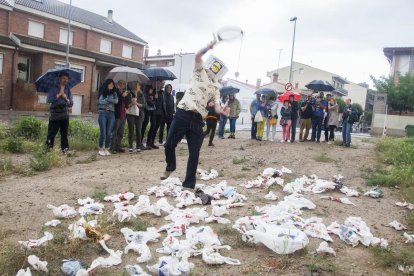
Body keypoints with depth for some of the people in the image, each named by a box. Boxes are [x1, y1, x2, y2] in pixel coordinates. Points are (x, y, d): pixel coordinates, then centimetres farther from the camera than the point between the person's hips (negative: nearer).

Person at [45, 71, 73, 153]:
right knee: (51, 134, -3)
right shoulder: (53, 88, 0)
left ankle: (65, 150, 11)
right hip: (54, 115, -3)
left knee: (64, 134, 7)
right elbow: (49, 100, -15)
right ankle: (48, 149, 5)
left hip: (65, 115, 3)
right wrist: (59, 94, -15)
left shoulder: (67, 90, 10)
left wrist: (66, 98, -12)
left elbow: (71, 104, 6)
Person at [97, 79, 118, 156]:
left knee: (109, 133, 2)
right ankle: (101, 149, 4)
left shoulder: (114, 93, 15)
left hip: (111, 114, 3)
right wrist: (111, 100, -4)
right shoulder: (102, 93, 6)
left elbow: (116, 101, -1)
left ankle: (106, 149, 11)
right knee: (103, 132, -6)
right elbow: (101, 101, -9)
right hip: (103, 113, -3)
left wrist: (107, 99, -5)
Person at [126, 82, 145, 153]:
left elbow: (143, 105, 4)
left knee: (138, 131, -1)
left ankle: (138, 147, 4)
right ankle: (130, 147, 1)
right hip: (131, 114, -2)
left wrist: (137, 103, -11)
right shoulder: (129, 94, 2)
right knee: (131, 131, -3)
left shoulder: (141, 95, 9)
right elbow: (126, 105, 1)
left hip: (139, 114, 2)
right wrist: (131, 103, -16)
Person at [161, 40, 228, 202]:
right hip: (183, 114, -3)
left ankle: (189, 185, 9)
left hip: (197, 119, 3)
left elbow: (217, 106, 9)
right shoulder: (200, 72, 10)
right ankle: (170, 166, 30)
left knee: (194, 154, 0)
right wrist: (208, 48, -24)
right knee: (169, 145, -1)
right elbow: (197, 56, -7)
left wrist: (221, 111, -13)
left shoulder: (216, 88, 19)